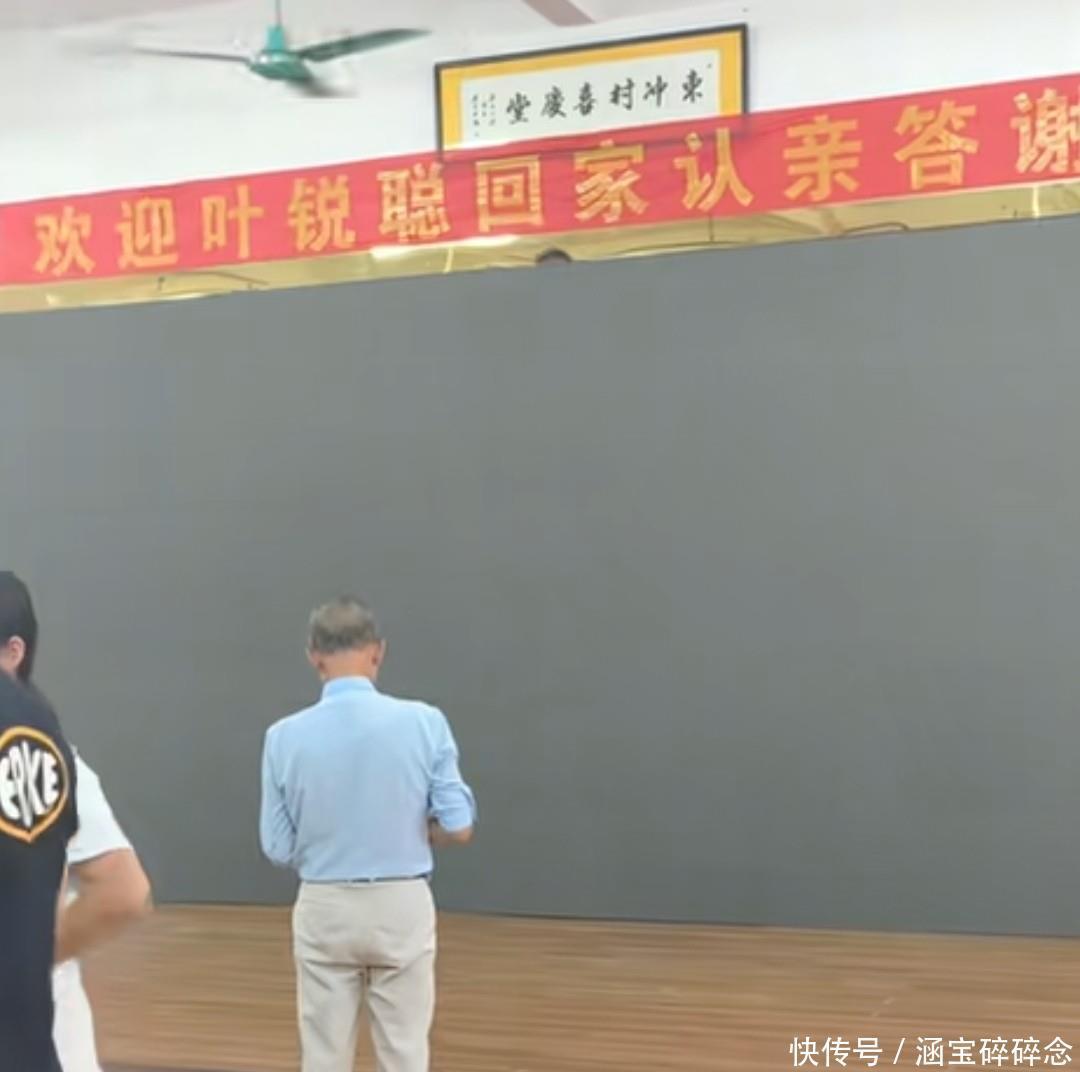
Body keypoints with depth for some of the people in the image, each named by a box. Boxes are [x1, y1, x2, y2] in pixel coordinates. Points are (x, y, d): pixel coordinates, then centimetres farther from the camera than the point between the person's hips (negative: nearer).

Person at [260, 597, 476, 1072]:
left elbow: (279, 848, -3)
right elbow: (458, 826, -10)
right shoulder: (423, 722, -11)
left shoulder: (285, 736, -8)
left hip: (324, 909, 1)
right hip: (402, 907, -1)